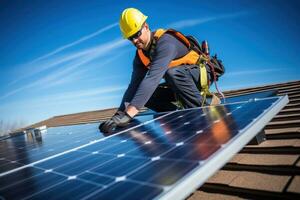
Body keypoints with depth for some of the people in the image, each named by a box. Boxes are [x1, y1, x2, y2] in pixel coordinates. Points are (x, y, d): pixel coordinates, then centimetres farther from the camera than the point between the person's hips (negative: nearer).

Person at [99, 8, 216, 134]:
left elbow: (153, 78, -42)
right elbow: (134, 85, -10)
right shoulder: (140, 56, -3)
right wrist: (120, 113, -23)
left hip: (200, 74, -7)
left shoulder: (165, 42, -29)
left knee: (172, 72, -38)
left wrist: (129, 113, -48)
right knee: (145, 95, -10)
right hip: (178, 84, 7)